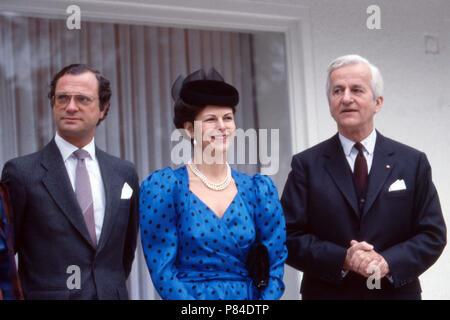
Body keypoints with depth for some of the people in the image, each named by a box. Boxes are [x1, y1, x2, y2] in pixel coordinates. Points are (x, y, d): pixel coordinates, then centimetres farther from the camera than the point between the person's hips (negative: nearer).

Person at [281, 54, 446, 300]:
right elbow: (289, 238, -7)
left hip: (397, 291, 1)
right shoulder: (307, 164, -3)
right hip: (327, 293, -1)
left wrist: (388, 262, -17)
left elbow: (433, 234, -2)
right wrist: (342, 259, -20)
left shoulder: (413, 162, 0)